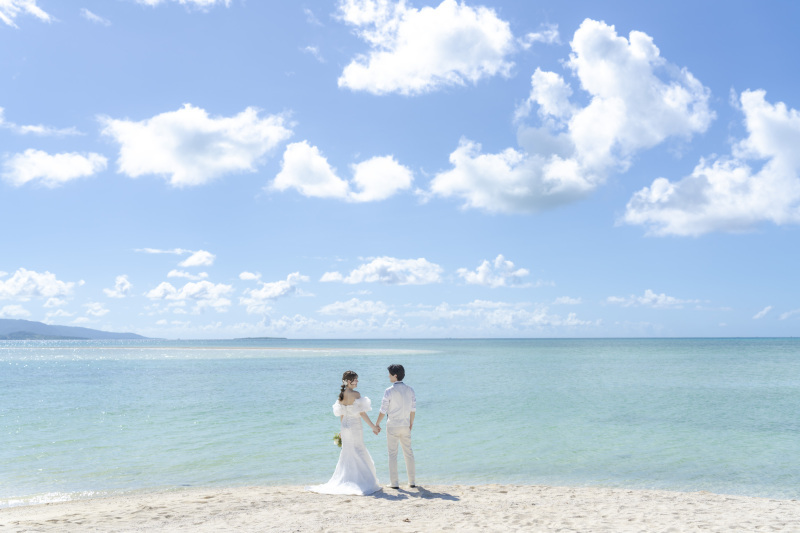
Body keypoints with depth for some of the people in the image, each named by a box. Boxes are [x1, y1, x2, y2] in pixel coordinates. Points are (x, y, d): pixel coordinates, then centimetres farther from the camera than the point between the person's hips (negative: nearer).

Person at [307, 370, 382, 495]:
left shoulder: (341, 395, 4)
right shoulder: (356, 394, -16)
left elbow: (341, 414, 11)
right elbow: (362, 413, -16)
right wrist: (373, 426, -10)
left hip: (345, 425, 6)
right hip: (355, 426, -6)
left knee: (347, 454, 15)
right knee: (358, 454, 3)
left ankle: (345, 482, 19)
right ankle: (361, 483, 7)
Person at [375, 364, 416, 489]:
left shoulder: (389, 391, -13)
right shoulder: (410, 390, 1)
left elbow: (383, 410, -11)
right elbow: (413, 409, 5)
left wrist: (377, 424, 1)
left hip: (392, 426, -4)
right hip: (405, 425, 4)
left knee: (392, 454, 4)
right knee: (408, 453, 13)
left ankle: (394, 483, 5)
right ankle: (412, 481, 16)